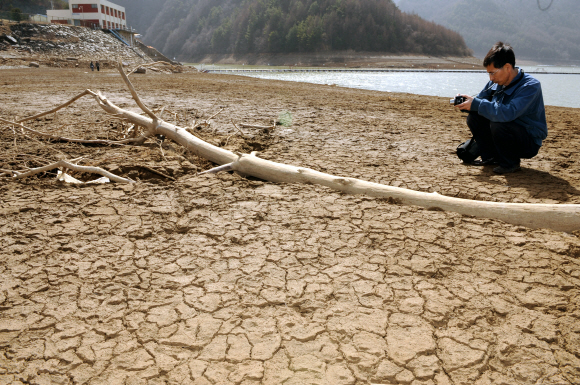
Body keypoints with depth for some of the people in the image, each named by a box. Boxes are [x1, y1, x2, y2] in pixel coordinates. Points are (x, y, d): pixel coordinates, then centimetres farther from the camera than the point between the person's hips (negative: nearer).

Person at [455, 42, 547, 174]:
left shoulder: (530, 86, -25)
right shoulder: (496, 82, -2)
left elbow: (507, 113, -41)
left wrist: (476, 104, -33)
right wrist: (466, 103, -14)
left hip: (530, 143, -7)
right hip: (510, 133, 8)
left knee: (498, 125, -34)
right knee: (474, 118, -6)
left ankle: (511, 163, -10)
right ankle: (491, 157, 7)